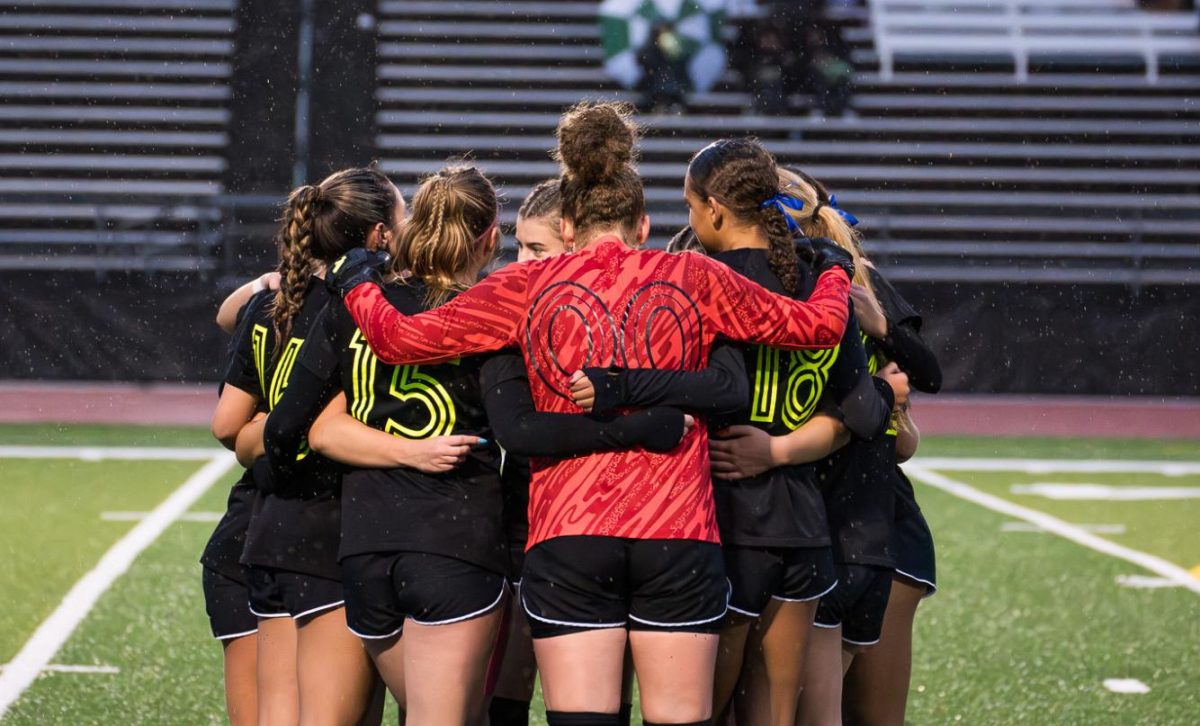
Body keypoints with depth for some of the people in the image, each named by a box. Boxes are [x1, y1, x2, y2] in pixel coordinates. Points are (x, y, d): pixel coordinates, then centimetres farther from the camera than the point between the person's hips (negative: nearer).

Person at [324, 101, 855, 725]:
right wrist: (834, 270, 38)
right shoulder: (693, 279, 9)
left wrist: (358, 286, 29)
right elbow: (819, 324, 16)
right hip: (679, 534, 1)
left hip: (566, 538, 0)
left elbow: (399, 338, 9)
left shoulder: (527, 288, 7)